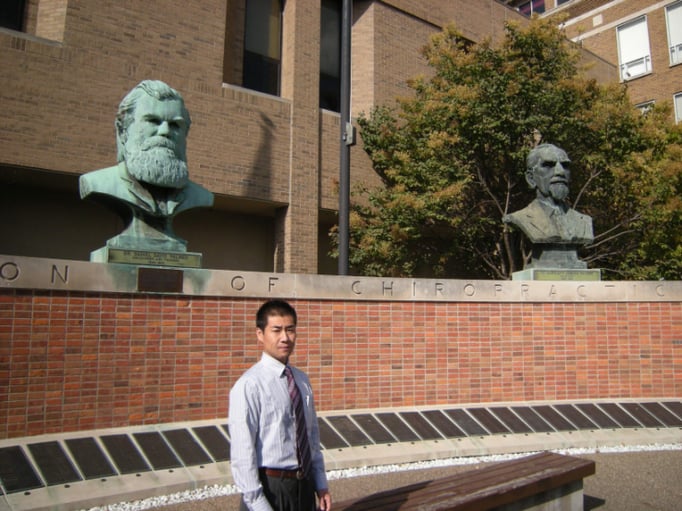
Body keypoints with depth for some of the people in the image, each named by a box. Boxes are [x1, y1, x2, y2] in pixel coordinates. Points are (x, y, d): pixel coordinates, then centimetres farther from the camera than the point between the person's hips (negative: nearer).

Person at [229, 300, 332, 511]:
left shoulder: (302, 380, 3)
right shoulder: (248, 386, -18)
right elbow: (242, 454, -18)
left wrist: (321, 485, 11)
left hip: (304, 485, 6)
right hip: (269, 487, -6)